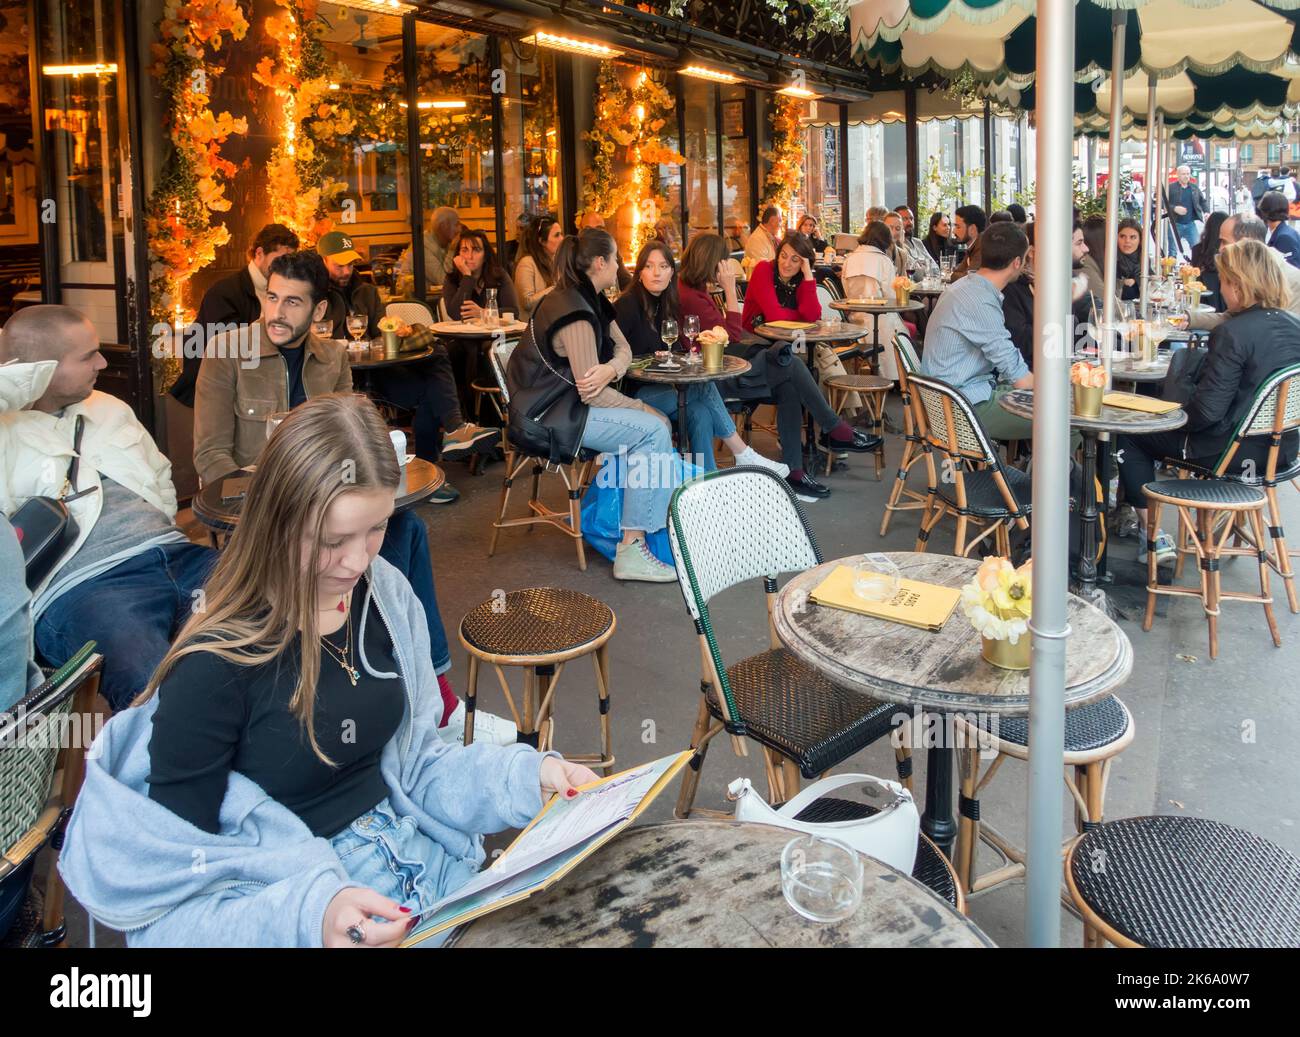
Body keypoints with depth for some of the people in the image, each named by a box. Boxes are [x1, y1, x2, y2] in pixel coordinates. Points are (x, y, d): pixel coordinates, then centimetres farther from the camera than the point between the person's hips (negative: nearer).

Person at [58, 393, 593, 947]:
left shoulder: (385, 596, -2)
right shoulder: (213, 668, -19)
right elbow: (177, 896, -15)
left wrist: (528, 775, -6)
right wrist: (306, 915, -31)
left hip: (421, 868, 5)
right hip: (283, 904, -5)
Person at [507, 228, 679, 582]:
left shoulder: (590, 300, 11)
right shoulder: (575, 312, -20)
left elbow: (623, 347, 8)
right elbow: (592, 393, -23)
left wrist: (610, 368, -17)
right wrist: (646, 411, -12)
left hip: (567, 403, 10)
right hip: (545, 416, -10)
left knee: (655, 423, 3)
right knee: (652, 430, -19)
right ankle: (631, 551, -20)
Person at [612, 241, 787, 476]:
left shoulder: (668, 305, 14)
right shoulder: (628, 304, -11)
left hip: (657, 390, 7)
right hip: (632, 395, -7)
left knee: (700, 413, -18)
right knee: (704, 388, -18)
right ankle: (743, 456, -7)